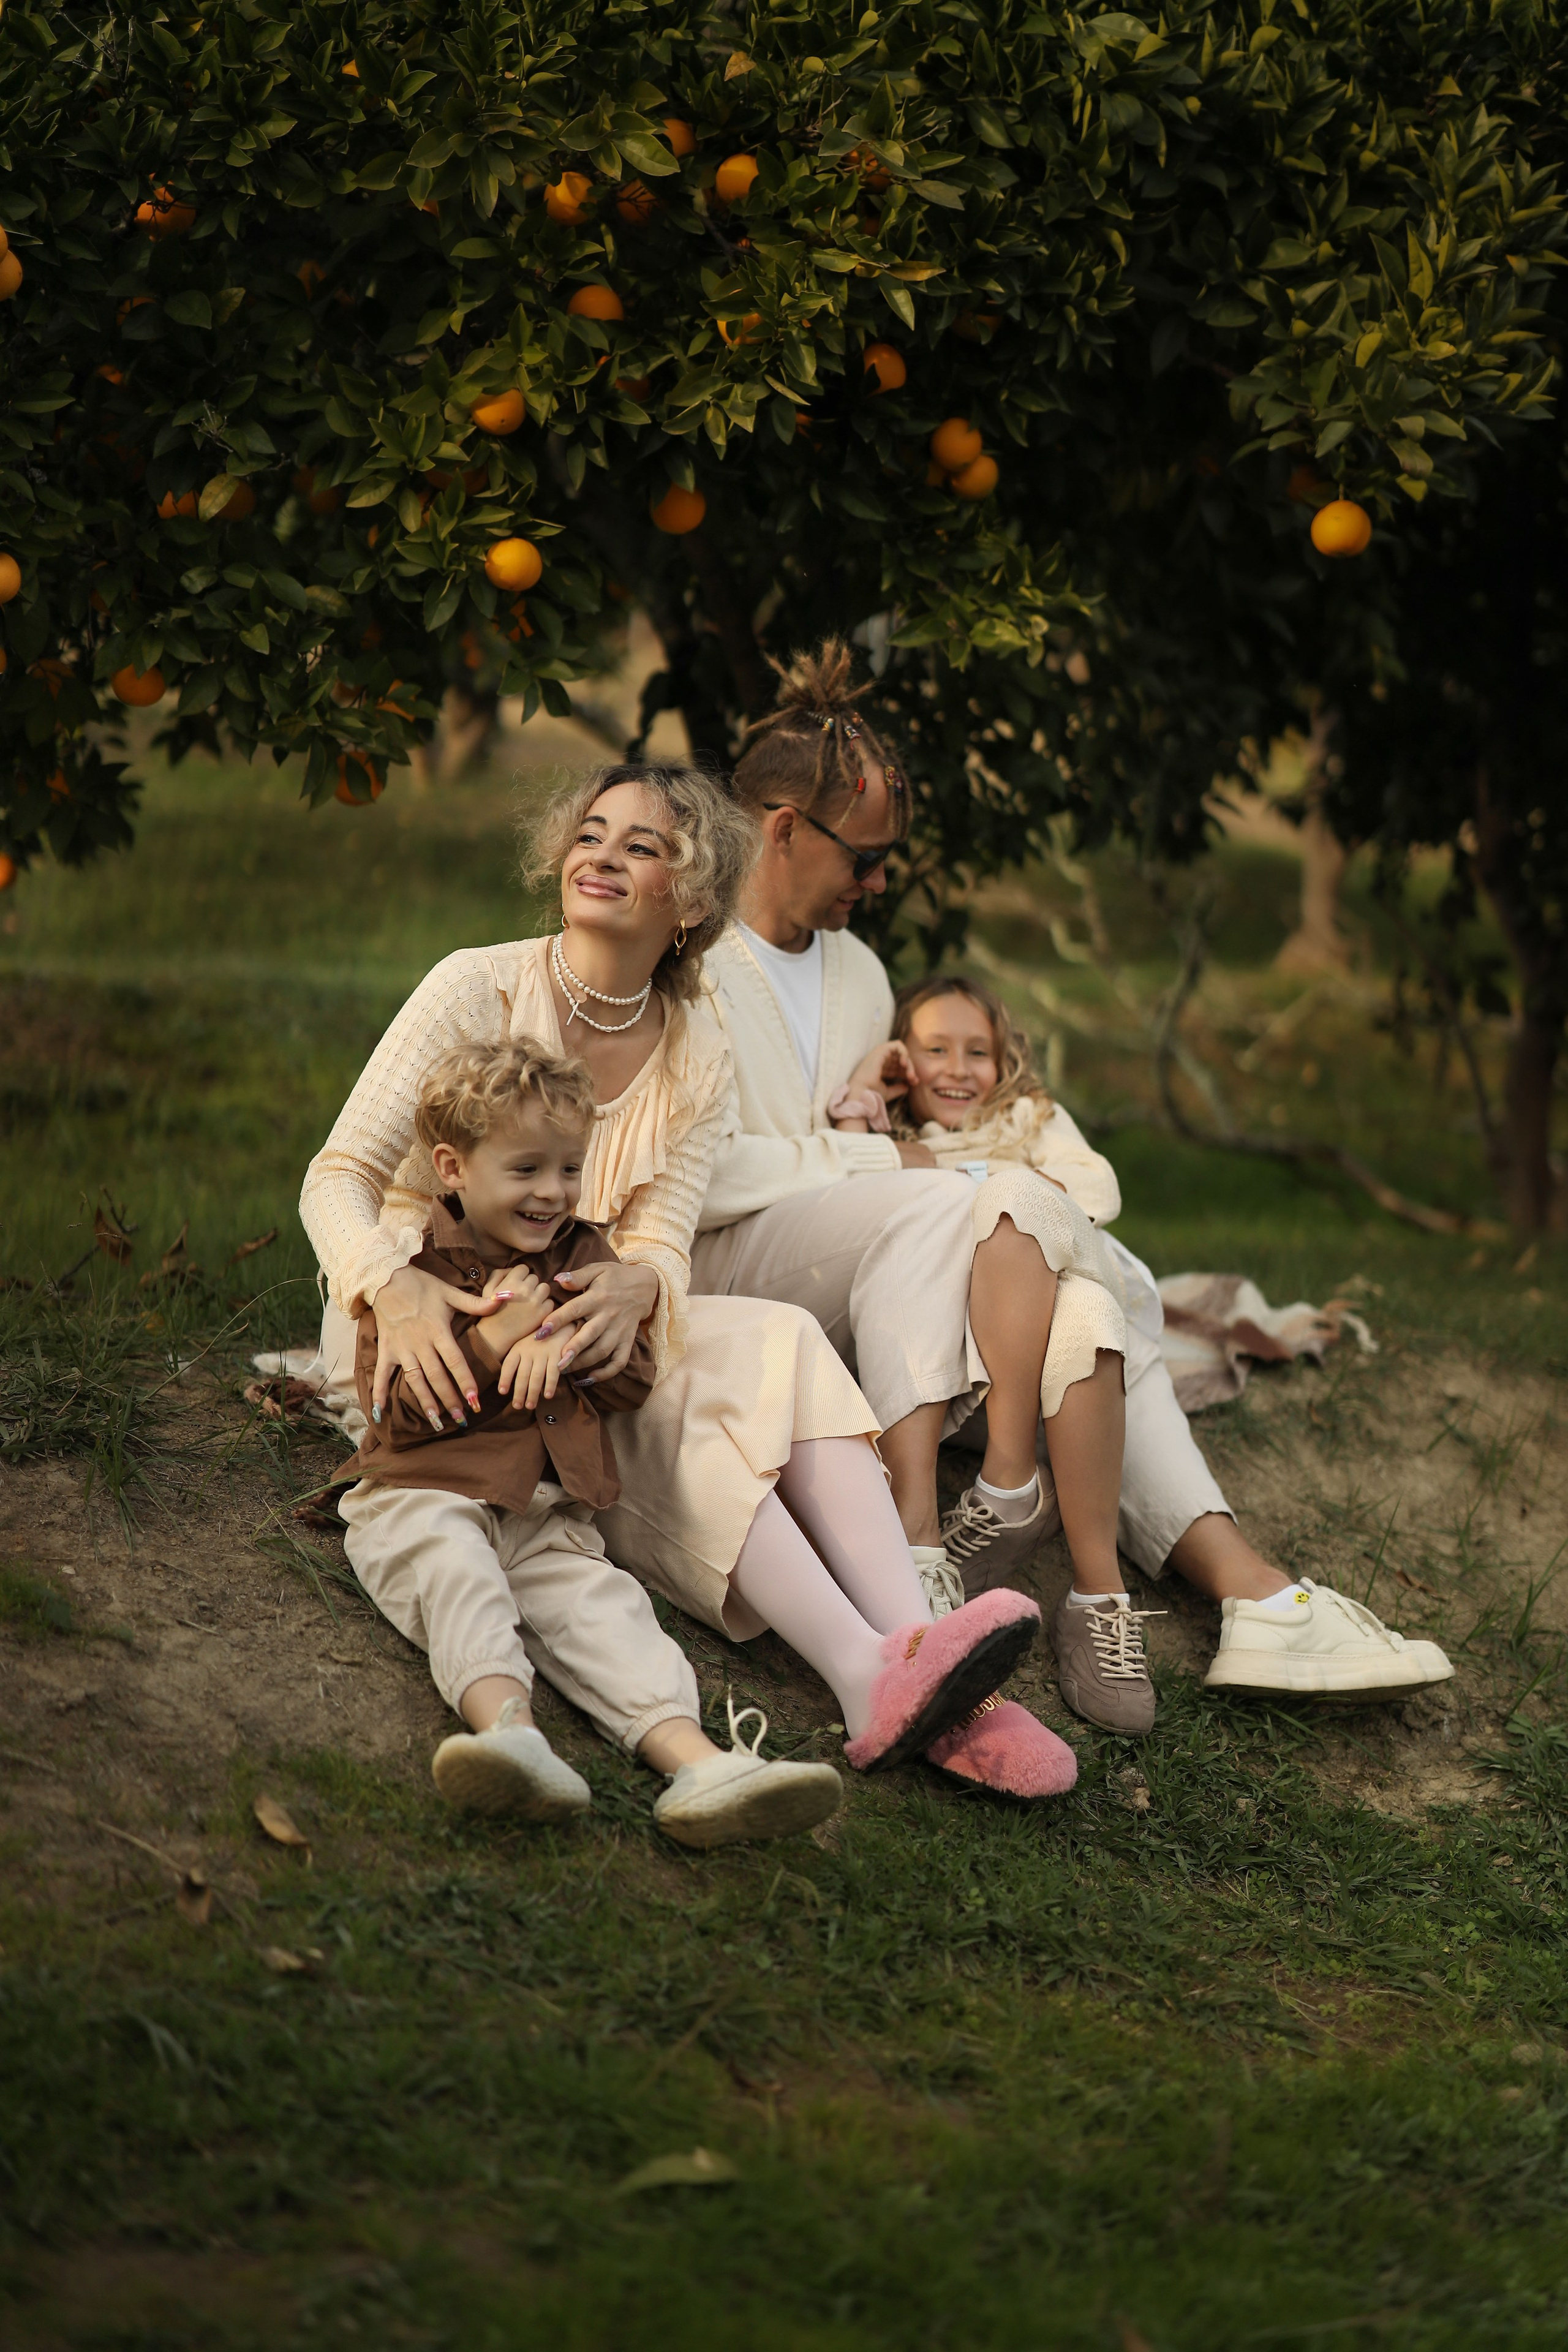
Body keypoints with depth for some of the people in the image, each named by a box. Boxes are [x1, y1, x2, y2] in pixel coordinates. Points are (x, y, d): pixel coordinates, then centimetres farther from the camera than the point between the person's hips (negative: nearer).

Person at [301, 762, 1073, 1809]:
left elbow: (662, 1244, -5)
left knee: (779, 1347, -24)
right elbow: (340, 1173, -13)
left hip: (566, 1321, 4)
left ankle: (916, 1651, -42)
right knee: (680, 1401, -32)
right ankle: (865, 1677, -50)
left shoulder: (698, 1057, 5)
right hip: (422, 1332, -4)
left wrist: (633, 1286, -32)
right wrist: (398, 1288, -35)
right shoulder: (481, 988, -7)